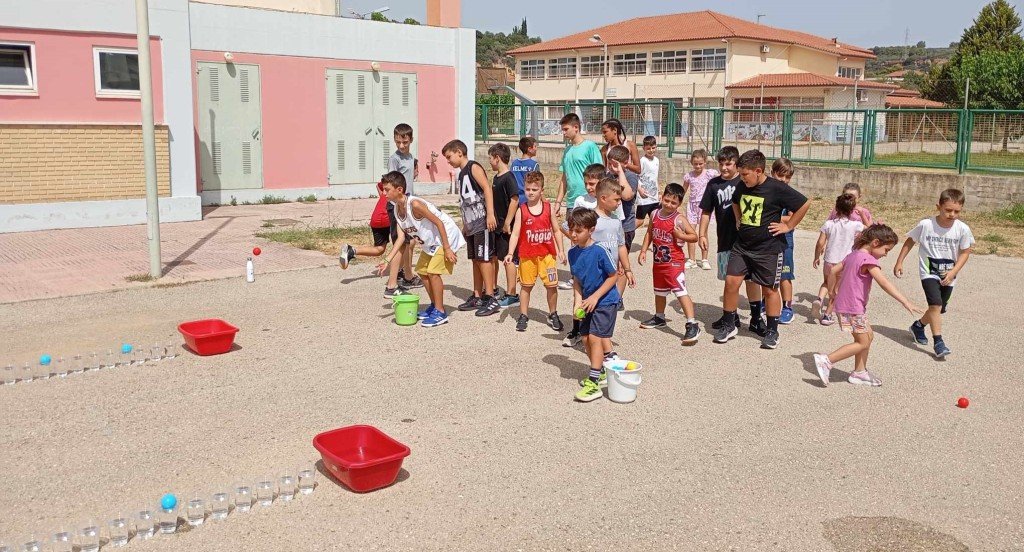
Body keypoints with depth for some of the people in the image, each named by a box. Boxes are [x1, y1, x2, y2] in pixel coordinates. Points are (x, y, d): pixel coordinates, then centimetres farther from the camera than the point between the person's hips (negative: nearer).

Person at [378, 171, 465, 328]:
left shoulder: (414, 204, -30)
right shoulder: (397, 209, -4)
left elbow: (439, 223, -26)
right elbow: (402, 236, -3)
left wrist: (447, 249, -25)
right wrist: (388, 260, -7)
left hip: (446, 236, -10)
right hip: (430, 241, 10)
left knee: (433, 272, -15)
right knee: (422, 271, 15)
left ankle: (440, 312, -5)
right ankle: (434, 306, 29)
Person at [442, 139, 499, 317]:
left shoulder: (474, 167, -6)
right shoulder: (461, 174, 20)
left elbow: (487, 189, -17)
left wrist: (490, 214, -25)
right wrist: (465, 225, 22)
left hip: (482, 222, -9)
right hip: (471, 224, 9)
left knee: (484, 259, -9)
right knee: (475, 260, 12)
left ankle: (491, 299, -6)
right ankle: (477, 297, 18)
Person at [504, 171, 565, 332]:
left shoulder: (548, 208, 0)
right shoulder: (521, 210, -4)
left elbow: (556, 230, 8)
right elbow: (515, 234, -6)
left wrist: (560, 251, 7)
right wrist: (510, 253, -16)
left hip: (547, 254, 1)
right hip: (527, 255, -1)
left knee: (552, 285, 3)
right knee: (526, 286, 9)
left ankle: (553, 315, 21)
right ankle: (523, 316, 21)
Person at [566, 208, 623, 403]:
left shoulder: (600, 251, -21)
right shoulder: (573, 253, -1)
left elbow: (613, 276, -13)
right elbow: (576, 280, 7)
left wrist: (595, 296, -16)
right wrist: (578, 301, -6)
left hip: (605, 300, -7)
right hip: (588, 301, 7)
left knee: (595, 337, -11)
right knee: (586, 338, 9)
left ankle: (594, 383, -6)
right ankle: (603, 370, 30)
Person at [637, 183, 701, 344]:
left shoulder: (679, 219, -14)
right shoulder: (655, 214, 3)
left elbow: (694, 237, -9)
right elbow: (650, 233, 14)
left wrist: (681, 236, -26)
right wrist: (643, 250, 8)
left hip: (674, 262, -7)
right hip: (658, 260, 7)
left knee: (680, 291, -16)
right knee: (659, 291, 23)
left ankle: (692, 325, -18)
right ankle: (659, 317, 44)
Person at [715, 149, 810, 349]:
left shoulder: (777, 189, -15)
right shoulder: (742, 186, 3)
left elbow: (805, 204, -9)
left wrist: (788, 226, -7)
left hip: (769, 249, -5)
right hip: (741, 245, 5)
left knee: (769, 289, 5)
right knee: (731, 282, -2)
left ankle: (772, 331, 18)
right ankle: (729, 326, 12)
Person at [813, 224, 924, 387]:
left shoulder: (853, 255, 11)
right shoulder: (868, 259, -18)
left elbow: (834, 270, 18)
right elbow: (884, 283, -26)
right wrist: (905, 301, -29)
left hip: (844, 304, 10)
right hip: (853, 308, -10)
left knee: (869, 336, 17)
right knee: (863, 343, -3)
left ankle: (859, 372, 21)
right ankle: (826, 361, -8)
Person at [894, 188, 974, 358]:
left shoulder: (963, 229, -11)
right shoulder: (925, 225, -14)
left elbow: (965, 252, -3)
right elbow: (909, 241, 2)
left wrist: (953, 272, -14)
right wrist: (899, 262, 4)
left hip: (948, 276, 3)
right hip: (929, 272, -3)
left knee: (939, 309, 13)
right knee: (935, 304, -21)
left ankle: (918, 326, 40)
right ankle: (938, 341, -16)